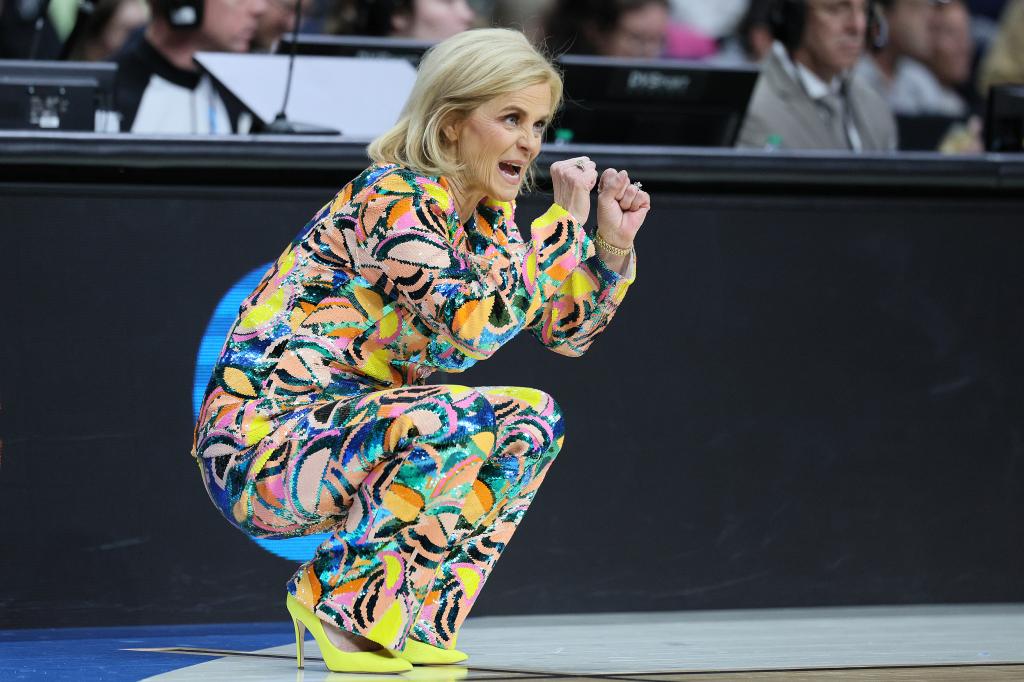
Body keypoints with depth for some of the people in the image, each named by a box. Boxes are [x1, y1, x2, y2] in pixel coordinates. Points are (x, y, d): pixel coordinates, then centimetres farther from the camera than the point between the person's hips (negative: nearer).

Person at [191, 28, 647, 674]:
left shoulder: (486, 215, 10)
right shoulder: (392, 197, -17)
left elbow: (567, 330, 19)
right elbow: (474, 326, -30)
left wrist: (615, 242, 2)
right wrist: (565, 220, -23)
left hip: (342, 439, 9)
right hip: (259, 444, -9)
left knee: (533, 421, 6)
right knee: (457, 425, -29)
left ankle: (417, 618, 5)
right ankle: (335, 594, -12)